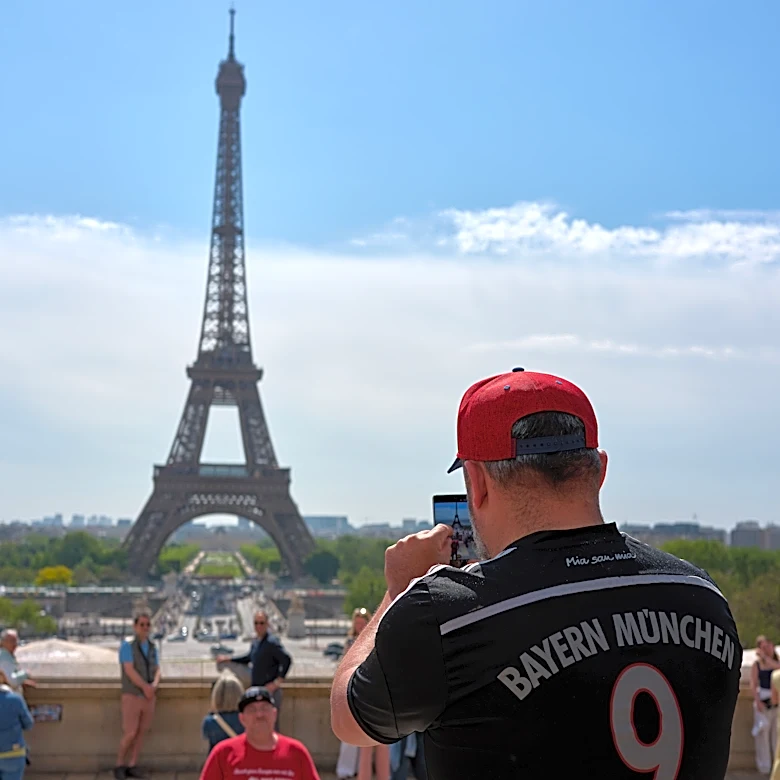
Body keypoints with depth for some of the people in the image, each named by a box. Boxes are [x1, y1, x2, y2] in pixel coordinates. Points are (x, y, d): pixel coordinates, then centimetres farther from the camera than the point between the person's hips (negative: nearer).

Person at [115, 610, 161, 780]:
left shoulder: (152, 647, 9)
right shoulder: (127, 645, -9)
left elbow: (156, 669, 8)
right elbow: (129, 670, -17)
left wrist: (154, 684, -13)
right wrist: (145, 687, -20)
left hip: (149, 696, 5)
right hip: (132, 696, -5)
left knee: (141, 733, 5)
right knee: (130, 733, -6)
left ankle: (132, 766, 13)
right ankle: (119, 766, 10)